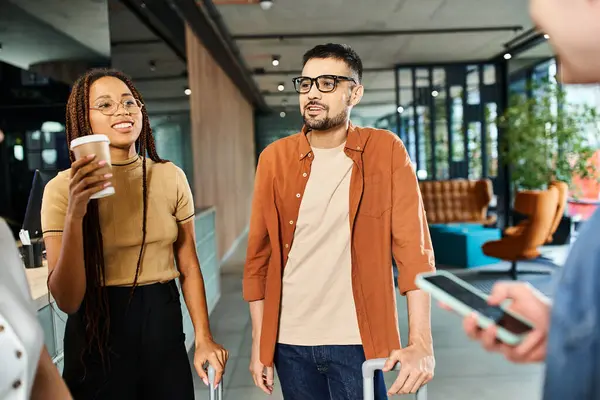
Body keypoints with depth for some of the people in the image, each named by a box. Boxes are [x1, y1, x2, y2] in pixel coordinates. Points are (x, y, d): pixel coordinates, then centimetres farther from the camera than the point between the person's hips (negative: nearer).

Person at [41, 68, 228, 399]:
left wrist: (204, 338, 0)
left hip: (164, 324, 3)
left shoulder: (170, 177, -3)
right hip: (97, 333, -2)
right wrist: (75, 213, -27)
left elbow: (188, 266, 4)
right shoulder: (63, 187, -11)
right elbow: (67, 300, -16)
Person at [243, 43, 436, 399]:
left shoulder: (386, 151, -4)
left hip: (355, 341, -2)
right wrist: (259, 344, 4)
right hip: (289, 342, 3)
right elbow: (259, 254, 4)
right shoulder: (275, 158, 1)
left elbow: (413, 245, -10)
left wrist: (421, 343, -18)